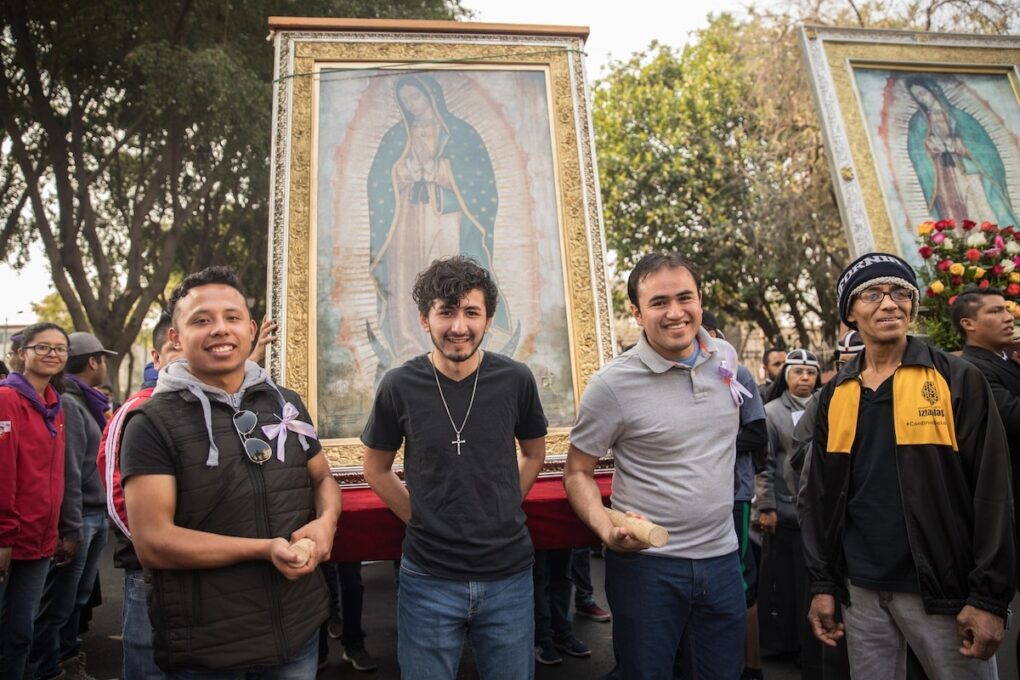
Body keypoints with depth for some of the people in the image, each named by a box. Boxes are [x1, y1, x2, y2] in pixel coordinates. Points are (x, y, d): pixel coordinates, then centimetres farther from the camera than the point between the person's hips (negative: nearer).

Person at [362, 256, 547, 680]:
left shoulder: (515, 380, -7)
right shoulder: (400, 386, -9)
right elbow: (376, 470, 5)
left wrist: (502, 512, 2)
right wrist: (422, 519, -1)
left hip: (508, 574, 1)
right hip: (429, 580, -1)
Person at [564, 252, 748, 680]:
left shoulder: (725, 357, 1)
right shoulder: (612, 384, -16)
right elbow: (577, 472, -8)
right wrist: (606, 529, -24)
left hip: (722, 557, 5)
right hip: (647, 563, -4)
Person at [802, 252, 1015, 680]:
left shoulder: (958, 380, -3)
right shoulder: (836, 395, 5)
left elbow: (991, 492, -7)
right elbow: (820, 495, 6)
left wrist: (989, 596, -11)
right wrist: (823, 583, 3)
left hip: (941, 589, -2)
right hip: (861, 591, 3)